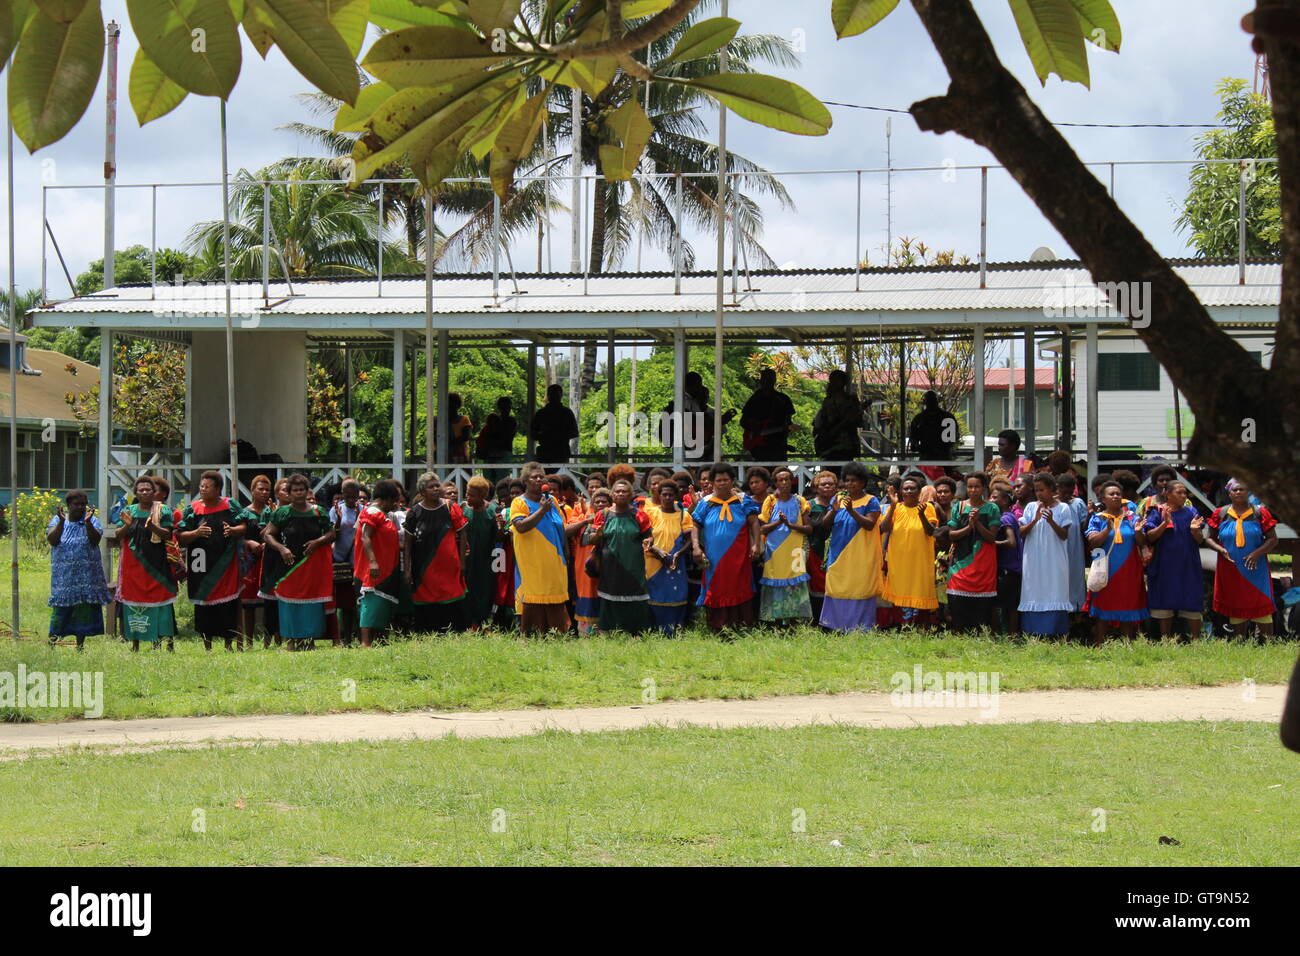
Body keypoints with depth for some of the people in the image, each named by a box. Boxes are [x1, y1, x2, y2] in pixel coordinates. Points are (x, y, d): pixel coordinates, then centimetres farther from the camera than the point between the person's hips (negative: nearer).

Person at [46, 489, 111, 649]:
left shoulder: (92, 521, 6)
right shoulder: (57, 520, 7)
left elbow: (95, 540, -10)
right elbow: (52, 540, -9)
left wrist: (87, 522, -21)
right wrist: (61, 522, -19)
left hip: (86, 575, 1)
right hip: (63, 574, -1)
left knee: (84, 609, 2)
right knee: (60, 609, -4)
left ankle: (80, 644, 9)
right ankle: (52, 640, 2)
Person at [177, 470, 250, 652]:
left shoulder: (230, 505, 5)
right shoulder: (192, 509, 4)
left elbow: (244, 528, 4)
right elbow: (180, 537, 0)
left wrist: (232, 530, -17)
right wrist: (196, 533, -19)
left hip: (226, 564, 0)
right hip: (202, 566, 0)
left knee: (228, 603, 1)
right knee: (204, 604, 1)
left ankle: (229, 643, 11)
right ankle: (206, 644, 9)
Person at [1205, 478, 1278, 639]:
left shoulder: (1259, 513, 0)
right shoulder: (1221, 514, 5)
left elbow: (1273, 539, 1)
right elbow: (1209, 538, 9)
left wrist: (1257, 553, -15)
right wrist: (1220, 549, -11)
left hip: (1255, 570, -2)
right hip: (1230, 570, 2)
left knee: (1262, 607, -4)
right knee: (1236, 608, 9)